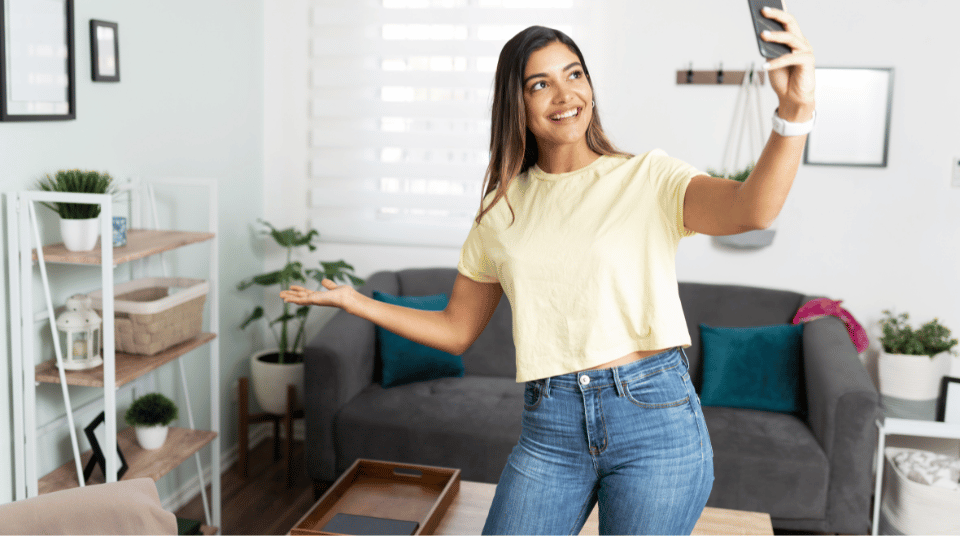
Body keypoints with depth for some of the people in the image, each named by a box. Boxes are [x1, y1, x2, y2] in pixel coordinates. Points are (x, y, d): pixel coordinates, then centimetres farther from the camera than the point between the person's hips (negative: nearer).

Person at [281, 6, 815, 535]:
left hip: (655, 419, -3)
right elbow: (456, 330, 16)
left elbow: (750, 211, -22)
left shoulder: (648, 178, -2)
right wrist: (351, 299, 13)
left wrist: (796, 110, -39)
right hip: (551, 430, 3)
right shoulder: (502, 211, 9)